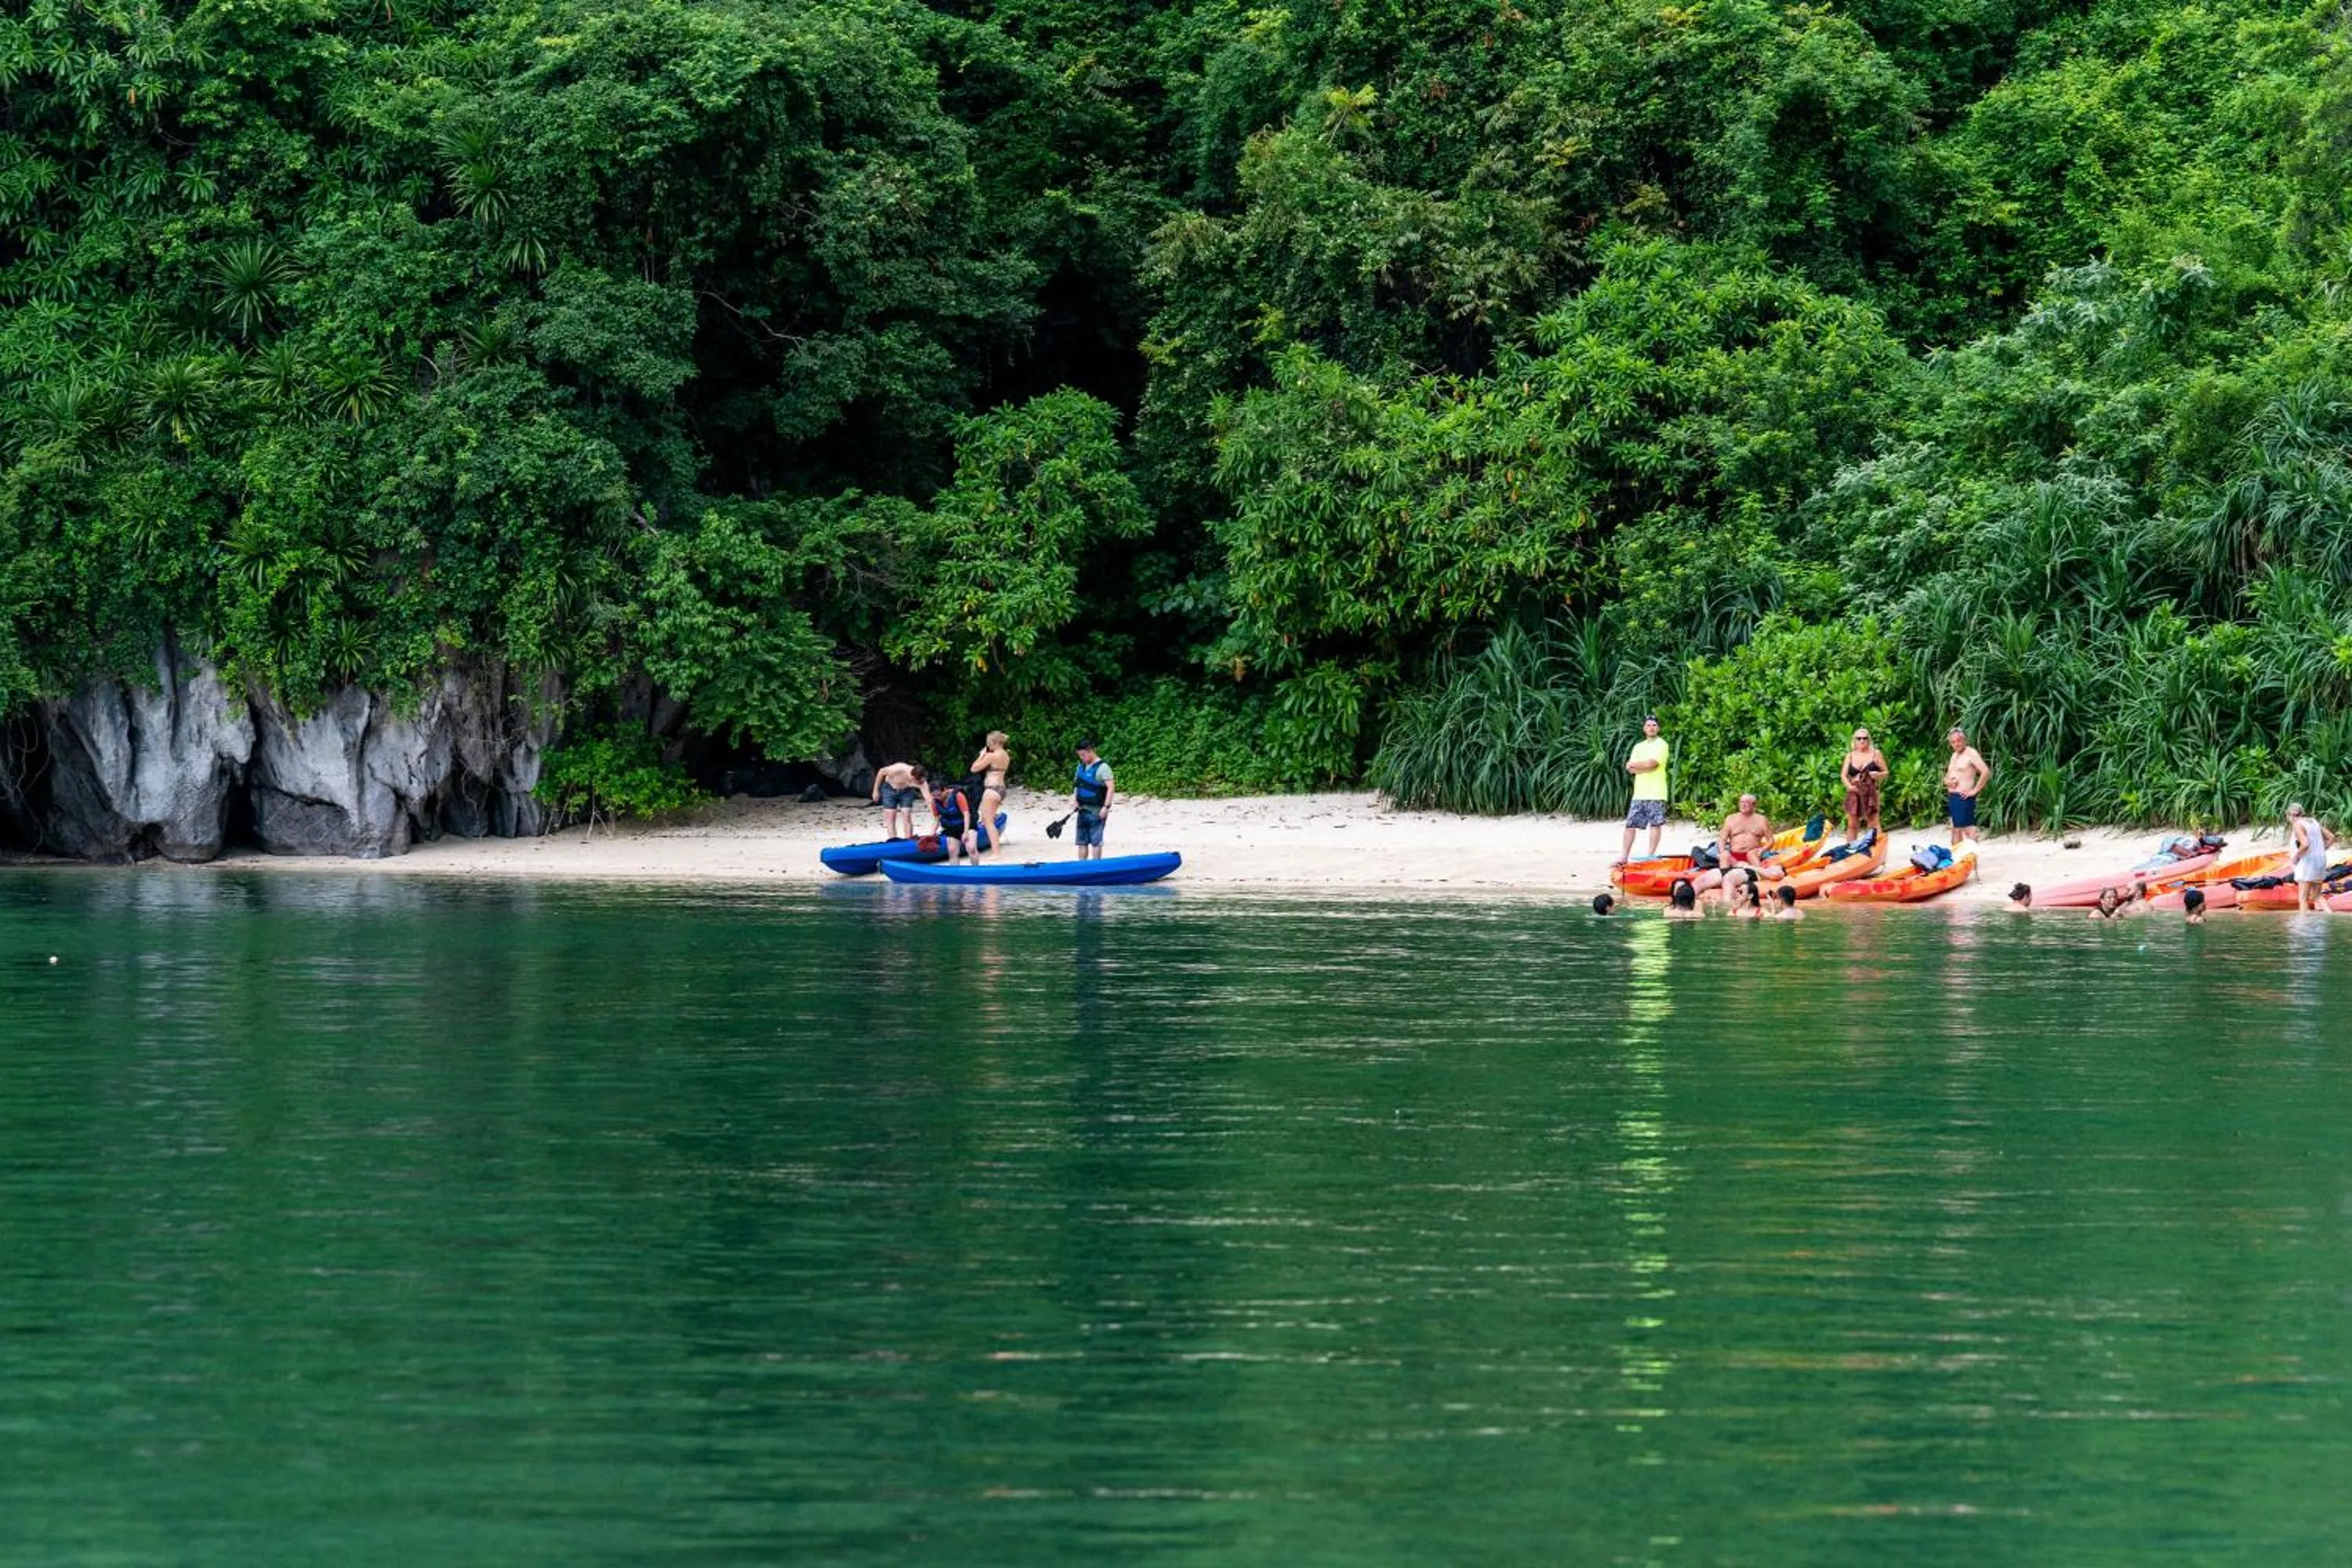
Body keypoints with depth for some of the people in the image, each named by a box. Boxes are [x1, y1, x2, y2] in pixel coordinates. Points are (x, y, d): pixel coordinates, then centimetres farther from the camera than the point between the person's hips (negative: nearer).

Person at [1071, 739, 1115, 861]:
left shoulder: (1102, 767, -12)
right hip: (1082, 810, 8)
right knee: (1082, 841, 10)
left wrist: (1106, 807, -21)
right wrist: (1074, 799, 5)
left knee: (1095, 841, -5)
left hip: (1096, 811, -8)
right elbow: (1076, 785, 22)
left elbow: (1111, 788, -16)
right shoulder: (1081, 766, 13)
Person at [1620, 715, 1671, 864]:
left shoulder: (1661, 745, -2)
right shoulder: (1639, 747, 17)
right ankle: (1625, 856, 7)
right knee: (1630, 824, 3)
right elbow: (1630, 768, 4)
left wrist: (1635, 764, 0)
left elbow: (1651, 763, -15)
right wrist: (1647, 766, -11)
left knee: (1655, 824, -3)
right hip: (1639, 793, 5)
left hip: (1656, 794, -5)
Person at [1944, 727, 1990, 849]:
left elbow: (1986, 772, -20)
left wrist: (1975, 790, -18)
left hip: (1963, 797, -9)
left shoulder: (1971, 753, -8)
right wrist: (1947, 782, 2)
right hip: (1951, 797, 9)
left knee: (1968, 828, -13)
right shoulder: (1954, 756, 19)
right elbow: (1946, 777, 27)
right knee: (1956, 829, 12)